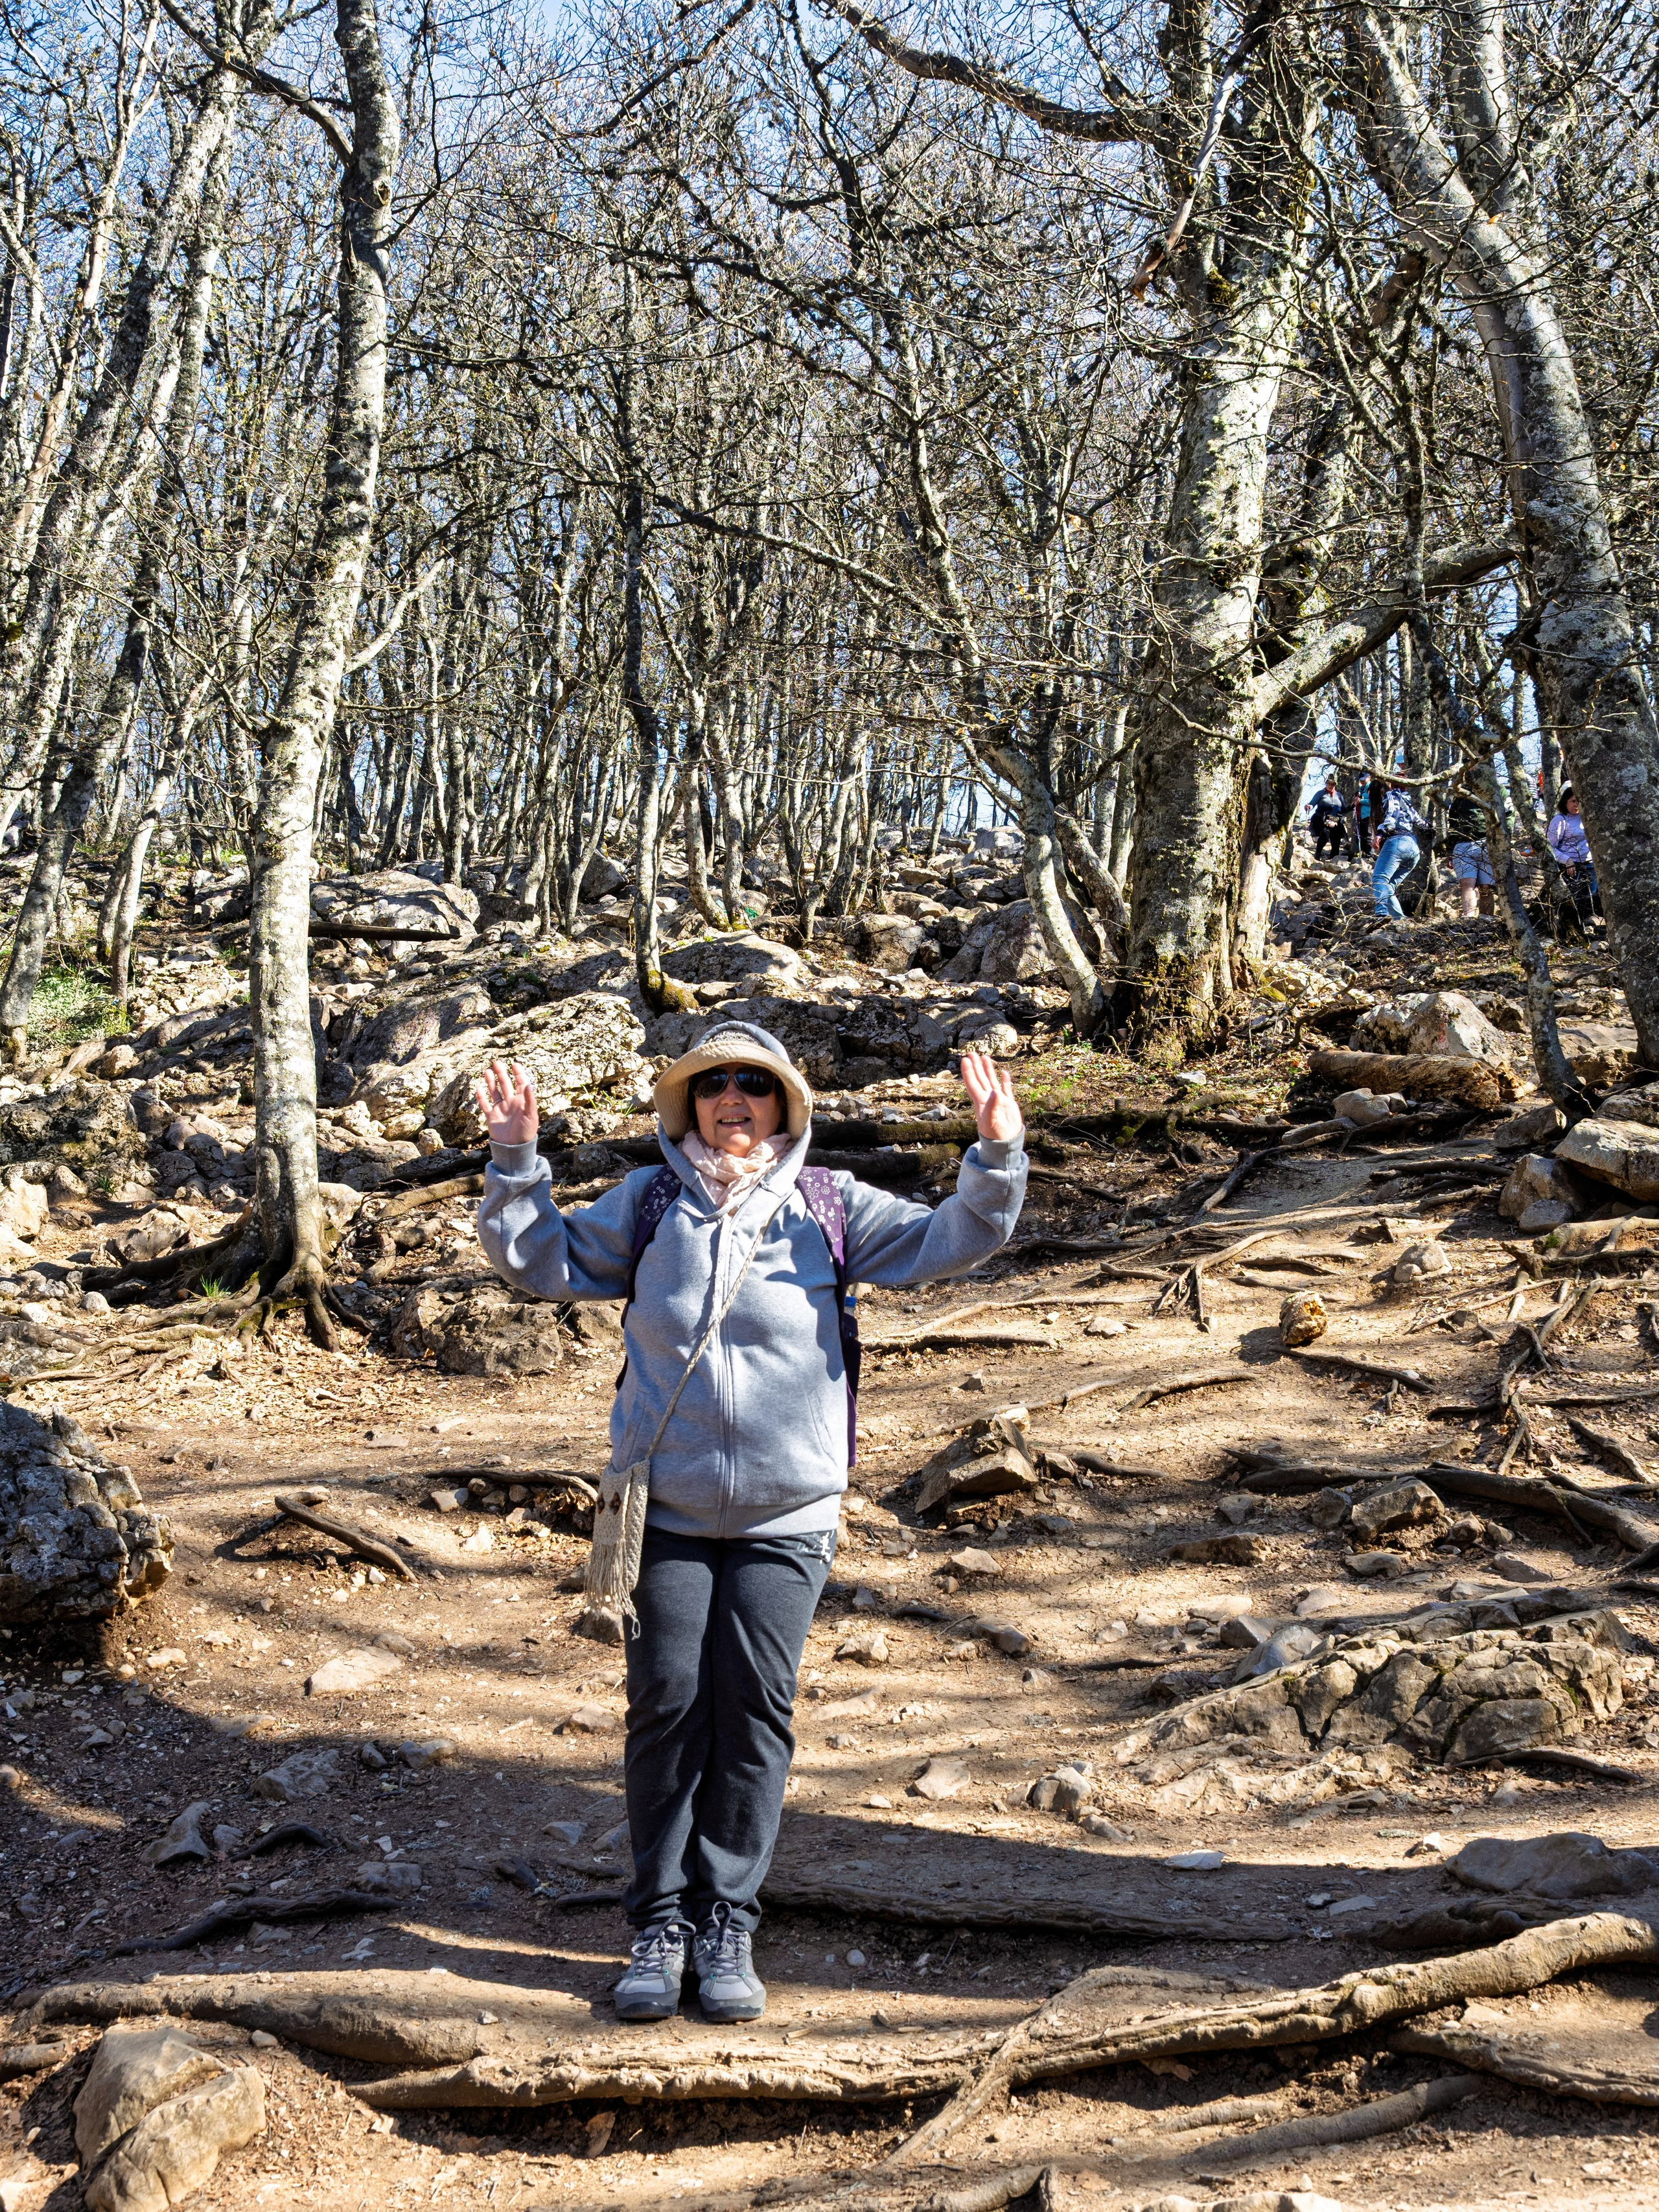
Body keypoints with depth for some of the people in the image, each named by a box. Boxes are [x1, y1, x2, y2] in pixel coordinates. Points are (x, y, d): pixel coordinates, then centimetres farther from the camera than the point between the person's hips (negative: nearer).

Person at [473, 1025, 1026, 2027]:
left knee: (755, 1708, 3)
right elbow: (544, 1260, 9)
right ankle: (663, 1919, 16)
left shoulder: (830, 1208, 2)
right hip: (667, 1510, 0)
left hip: (787, 1516, 0)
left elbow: (950, 1240, 1)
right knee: (666, 1705, 2)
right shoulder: (648, 1204, 4)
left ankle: (728, 1922, 17)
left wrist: (997, 1156, -14)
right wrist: (517, 1162, -5)